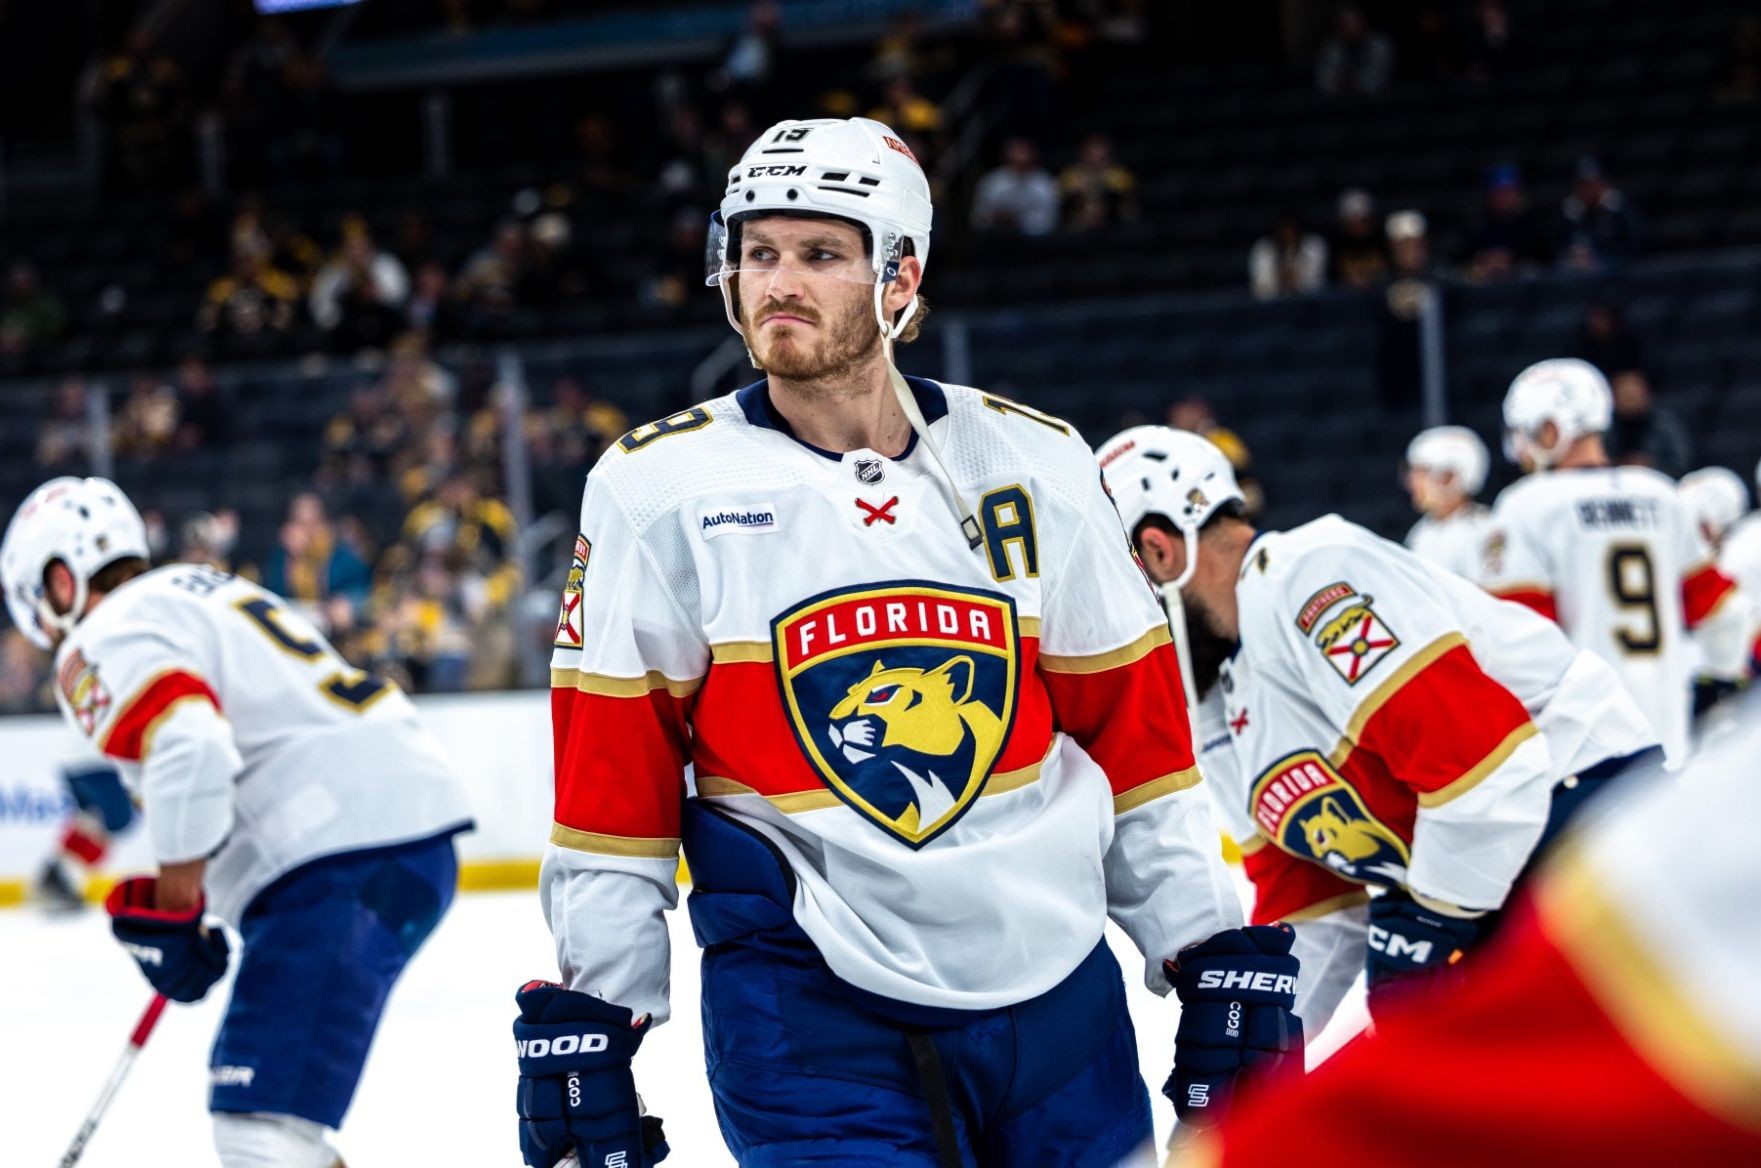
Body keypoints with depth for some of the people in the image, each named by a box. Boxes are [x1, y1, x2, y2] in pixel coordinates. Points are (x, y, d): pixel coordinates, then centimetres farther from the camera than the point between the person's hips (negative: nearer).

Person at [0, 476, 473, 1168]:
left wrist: (170, 914, -13)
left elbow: (187, 755, -22)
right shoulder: (205, 590, 27)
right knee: (252, 1091, 23)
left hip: (344, 860, -10)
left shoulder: (103, 643, -4)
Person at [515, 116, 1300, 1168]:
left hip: (1058, 993, 3)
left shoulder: (1036, 464, 4)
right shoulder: (658, 488, -2)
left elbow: (1139, 735, 8)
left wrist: (1222, 957, 7)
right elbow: (611, 776, 0)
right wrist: (587, 1011, -3)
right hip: (806, 1011, -3)